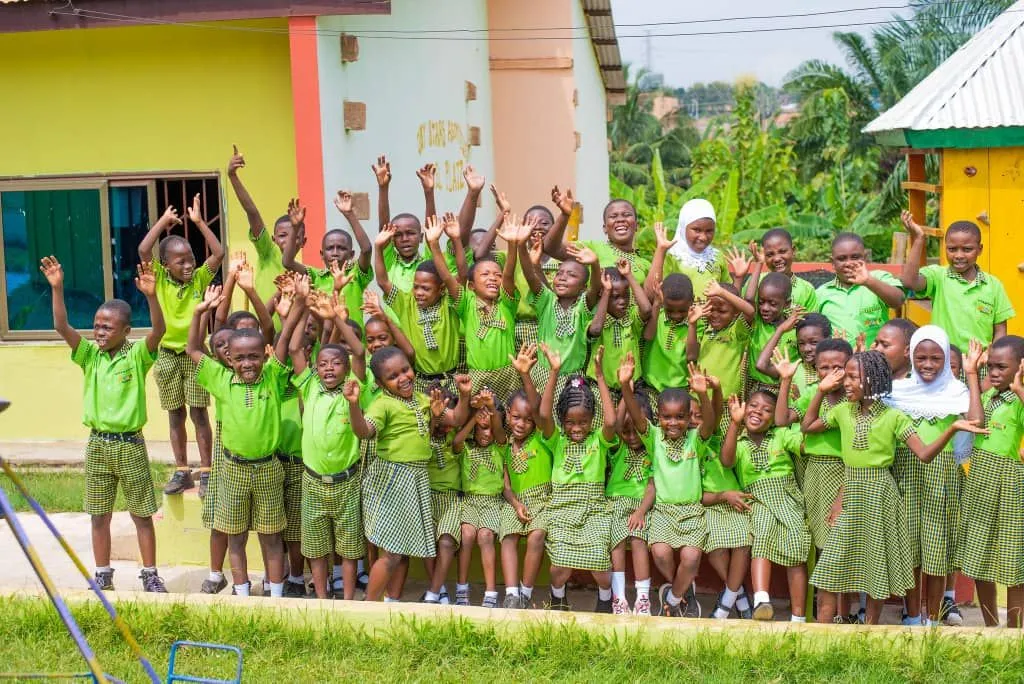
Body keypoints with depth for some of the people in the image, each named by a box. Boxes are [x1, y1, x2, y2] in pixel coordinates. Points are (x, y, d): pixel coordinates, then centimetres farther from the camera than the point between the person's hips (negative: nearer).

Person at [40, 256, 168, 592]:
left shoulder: (137, 356, -8)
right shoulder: (89, 355, 1)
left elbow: (158, 330, -25)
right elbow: (61, 327, -10)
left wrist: (151, 295, -40)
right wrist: (57, 288, -22)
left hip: (130, 445, -3)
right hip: (97, 445, 4)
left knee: (142, 514, 7)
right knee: (99, 515, 11)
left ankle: (150, 575, 17)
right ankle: (103, 576, 22)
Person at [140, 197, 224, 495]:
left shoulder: (200, 278, -5)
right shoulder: (159, 279, -5)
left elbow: (219, 253, -16)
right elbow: (143, 250, -19)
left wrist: (199, 222, -15)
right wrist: (164, 221, -14)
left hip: (194, 353, -1)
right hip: (167, 355, 1)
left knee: (199, 414, 2)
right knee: (175, 416, 10)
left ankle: (206, 471, 8)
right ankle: (181, 472, 18)